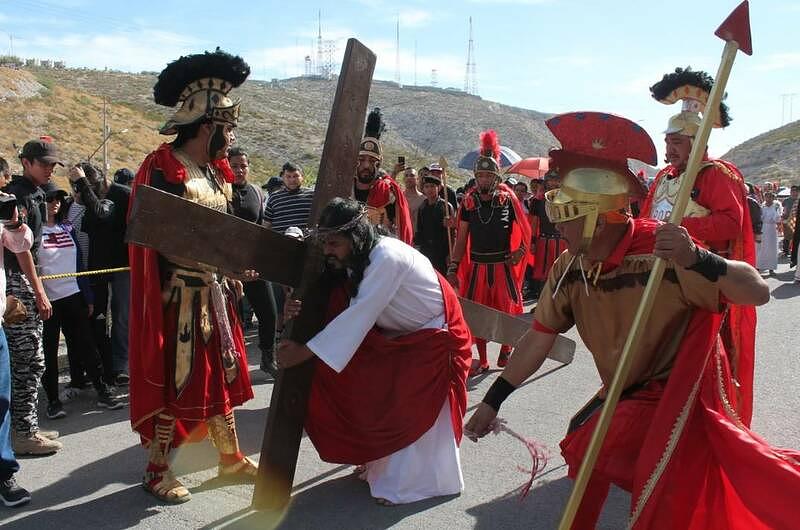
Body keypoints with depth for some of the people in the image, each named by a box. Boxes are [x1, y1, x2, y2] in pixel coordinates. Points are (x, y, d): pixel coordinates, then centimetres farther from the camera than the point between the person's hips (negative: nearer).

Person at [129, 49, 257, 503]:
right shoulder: (163, 171, -16)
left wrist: (231, 276, 10)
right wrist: (226, 263, -28)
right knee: (178, 381, 1)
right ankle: (157, 470, 20)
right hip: (180, 295, -8)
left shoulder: (215, 171, 10)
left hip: (214, 291, 8)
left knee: (223, 373, 15)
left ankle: (232, 458, 29)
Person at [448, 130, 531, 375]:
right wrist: (453, 268, -4)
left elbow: (525, 229, 7)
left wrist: (520, 251, -7)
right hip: (477, 265, 2)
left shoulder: (507, 199, -5)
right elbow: (461, 238, 2)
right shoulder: (468, 202, 0)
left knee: (507, 309, 1)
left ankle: (506, 348, 28)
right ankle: (482, 361, 18)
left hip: (503, 264, -2)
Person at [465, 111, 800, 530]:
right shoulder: (569, 269, -10)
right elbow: (539, 338, -3)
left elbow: (759, 292, -31)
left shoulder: (660, 251, -30)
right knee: (581, 446, 18)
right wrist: (492, 400, -1)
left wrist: (696, 259, -50)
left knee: (591, 452, -17)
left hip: (677, 395, -7)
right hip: (622, 394, 7)